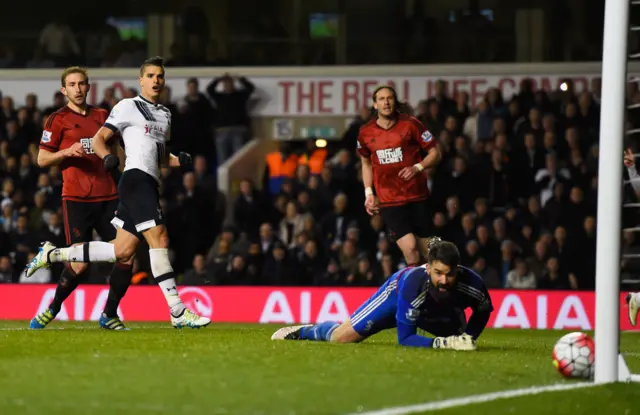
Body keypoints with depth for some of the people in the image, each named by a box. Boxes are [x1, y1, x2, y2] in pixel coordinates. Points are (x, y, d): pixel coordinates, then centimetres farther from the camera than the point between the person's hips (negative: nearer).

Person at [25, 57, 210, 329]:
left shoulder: (165, 115, 23)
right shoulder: (128, 107, 1)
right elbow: (99, 138, -1)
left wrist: (178, 161, 9)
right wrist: (108, 157, -22)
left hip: (150, 184, 9)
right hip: (136, 179, -8)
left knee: (122, 252, 5)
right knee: (159, 238, -17)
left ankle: (53, 254, 18)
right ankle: (177, 311, -19)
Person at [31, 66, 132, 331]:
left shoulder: (102, 117, 15)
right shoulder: (58, 120, 2)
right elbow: (42, 159, 1)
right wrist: (66, 152, -16)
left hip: (107, 197, 5)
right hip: (76, 198, -5)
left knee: (126, 255, -6)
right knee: (81, 262, -12)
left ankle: (109, 315, 9)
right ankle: (52, 309, 11)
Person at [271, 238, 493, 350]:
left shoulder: (471, 283, -40)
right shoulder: (411, 284, -48)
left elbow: (484, 310, -12)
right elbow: (405, 338, -40)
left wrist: (468, 337, -24)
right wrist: (442, 343, -51)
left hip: (441, 312, 4)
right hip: (398, 294, -4)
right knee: (341, 336, -2)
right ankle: (303, 331, 31)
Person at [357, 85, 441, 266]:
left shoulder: (410, 124, -4)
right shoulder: (365, 133, 3)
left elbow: (435, 153, 1)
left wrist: (417, 168, -17)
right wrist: (369, 193, 10)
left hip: (417, 198, 0)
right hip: (388, 202, 0)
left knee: (428, 250, 5)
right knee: (410, 248, -16)